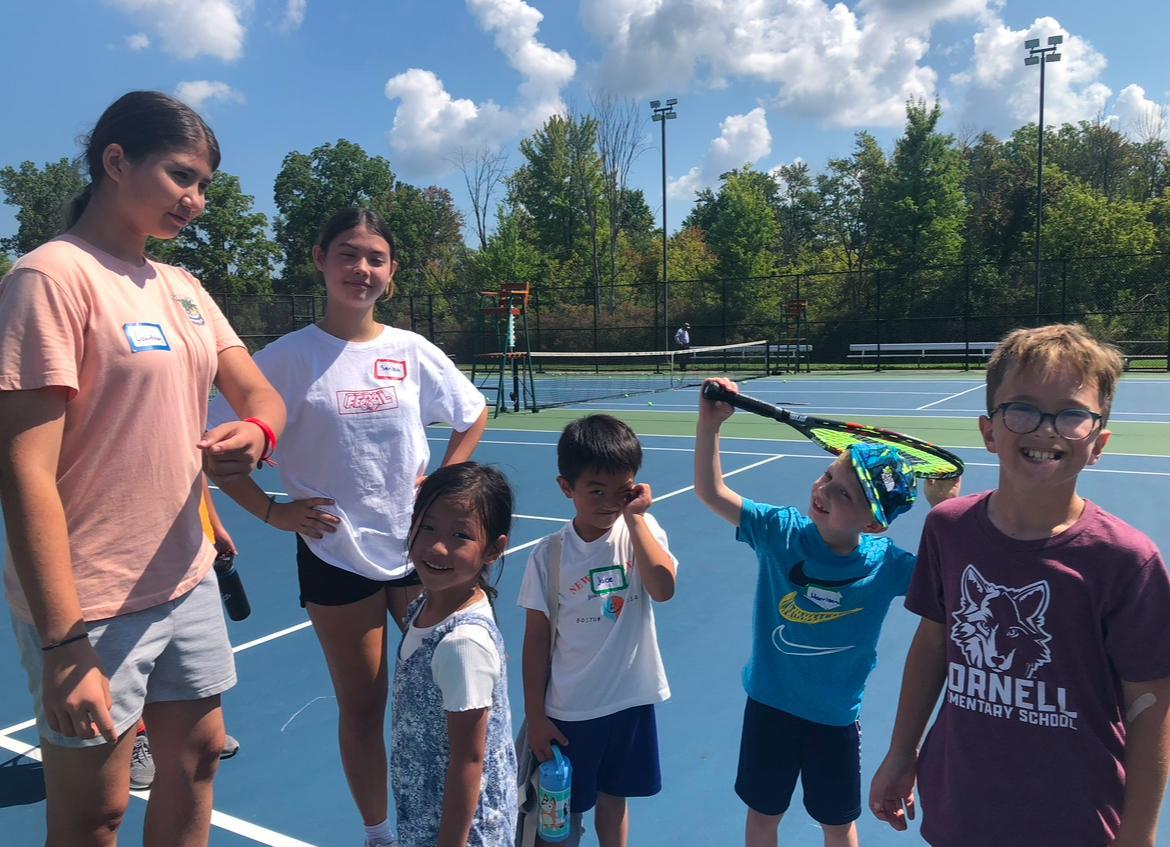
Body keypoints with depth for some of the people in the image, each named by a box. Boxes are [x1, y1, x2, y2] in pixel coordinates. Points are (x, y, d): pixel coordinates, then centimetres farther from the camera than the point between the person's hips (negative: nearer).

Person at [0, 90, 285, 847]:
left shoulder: (184, 289, 9)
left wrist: (256, 433, -18)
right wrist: (63, 643, -22)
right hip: (88, 605, -7)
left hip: (187, 581, 7)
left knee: (197, 755, 18)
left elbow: (260, 397, 8)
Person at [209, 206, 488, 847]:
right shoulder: (288, 357, -7)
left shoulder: (413, 353, -1)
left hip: (420, 550, 2)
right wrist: (270, 510, -8)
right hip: (336, 559, -2)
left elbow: (474, 415, 14)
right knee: (362, 708, 11)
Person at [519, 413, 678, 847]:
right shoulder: (550, 554, -12)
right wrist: (535, 716, -3)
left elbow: (663, 588, -26)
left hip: (631, 699, 2)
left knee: (613, 798, 22)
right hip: (568, 710, -1)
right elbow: (537, 638, -5)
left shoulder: (642, 529, -8)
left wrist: (635, 517, -24)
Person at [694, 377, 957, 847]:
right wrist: (710, 425, -30)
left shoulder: (886, 565, -17)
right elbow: (712, 492, -16)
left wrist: (943, 507, -31)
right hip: (769, 706, 1)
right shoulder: (779, 530, -16)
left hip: (835, 719, 0)